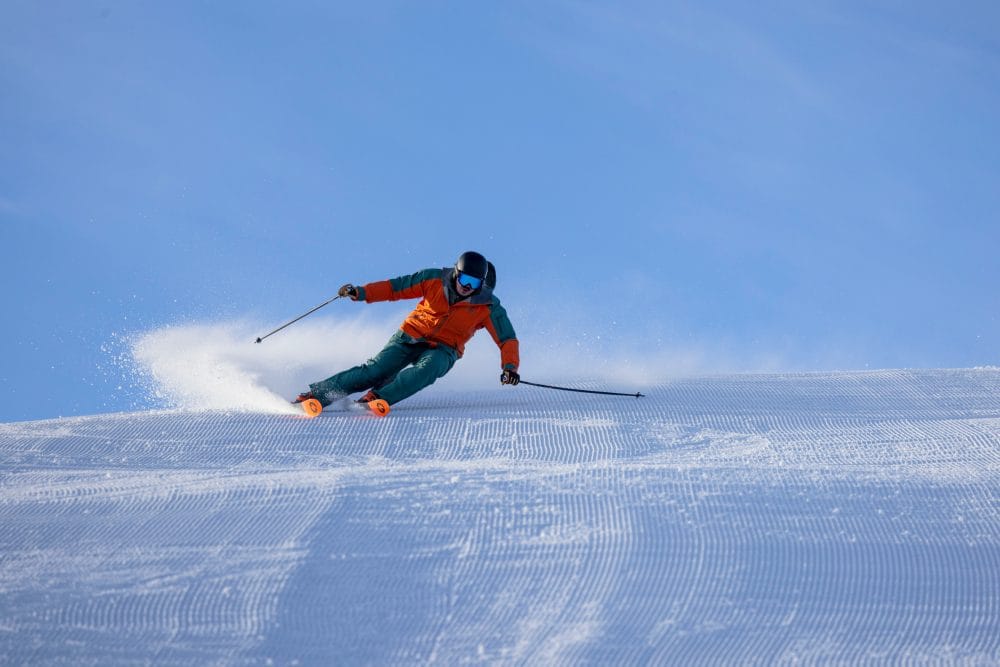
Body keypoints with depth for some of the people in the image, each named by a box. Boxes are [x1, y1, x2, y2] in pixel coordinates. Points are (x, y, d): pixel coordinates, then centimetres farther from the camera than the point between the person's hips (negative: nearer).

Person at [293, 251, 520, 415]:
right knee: (376, 369, -17)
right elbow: (397, 287, -3)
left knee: (426, 369, -35)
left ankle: (377, 398, -42)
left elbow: (507, 339, -8)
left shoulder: (488, 307, -10)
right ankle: (317, 394, -14)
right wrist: (361, 292, -13)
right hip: (411, 337, 0)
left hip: (442, 350, 0)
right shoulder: (435, 279, -8)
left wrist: (510, 366, -27)